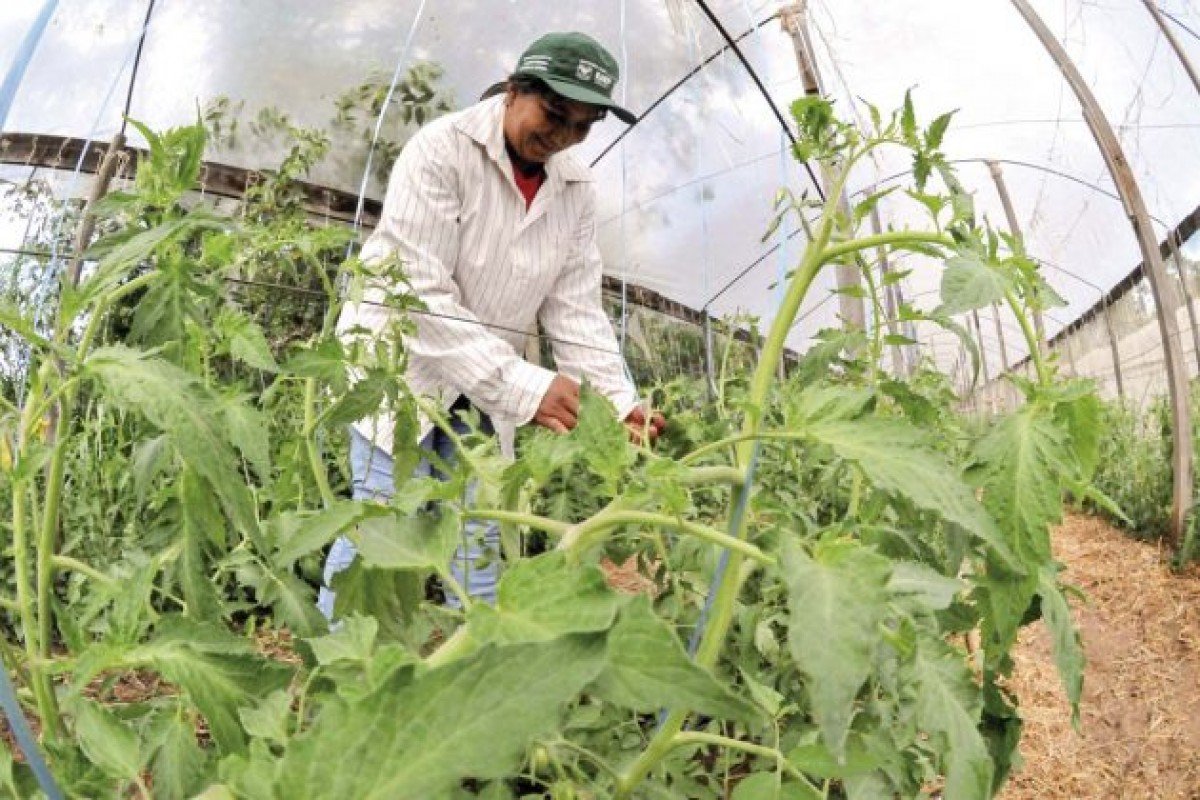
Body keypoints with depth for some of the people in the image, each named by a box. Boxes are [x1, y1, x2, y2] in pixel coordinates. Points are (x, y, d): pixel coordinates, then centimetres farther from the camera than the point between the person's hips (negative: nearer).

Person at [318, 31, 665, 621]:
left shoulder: (576, 190, 0)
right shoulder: (441, 149, -18)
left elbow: (575, 310, -1)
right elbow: (420, 294, -26)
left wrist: (620, 401, -17)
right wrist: (522, 386, -34)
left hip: (486, 387, 6)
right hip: (399, 360, -5)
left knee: (479, 539, 8)